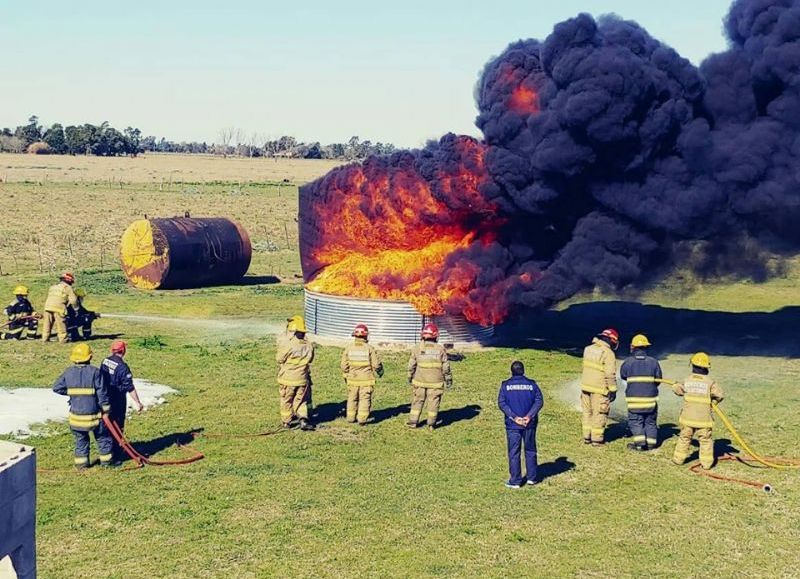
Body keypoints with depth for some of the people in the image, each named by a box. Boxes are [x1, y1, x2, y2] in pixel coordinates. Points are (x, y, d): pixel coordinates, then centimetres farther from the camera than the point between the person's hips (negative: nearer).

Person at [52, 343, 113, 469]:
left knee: (80, 439, 17)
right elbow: (102, 392, -12)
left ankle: (81, 463, 20)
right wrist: (106, 410, -4)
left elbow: (56, 387, 4)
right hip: (94, 414, -3)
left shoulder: (68, 372, -1)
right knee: (103, 437, 13)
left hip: (76, 414, 3)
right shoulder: (94, 371, -12)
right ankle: (106, 460, 19)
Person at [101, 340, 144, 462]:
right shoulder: (122, 367, -22)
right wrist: (137, 403, -13)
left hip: (106, 400, 7)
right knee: (117, 428, 4)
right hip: (117, 402, -7)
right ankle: (116, 455, 9)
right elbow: (130, 387, -20)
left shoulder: (105, 362, 1)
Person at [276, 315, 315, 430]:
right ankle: (303, 419, -1)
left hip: (287, 379, -3)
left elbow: (279, 359, -8)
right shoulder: (309, 345, -8)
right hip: (302, 379, 3)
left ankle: (286, 421, 26)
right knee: (301, 400, 16)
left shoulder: (287, 345, -22)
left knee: (287, 400, 15)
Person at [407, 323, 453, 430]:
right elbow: (445, 366, -1)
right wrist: (448, 379, 10)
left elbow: (412, 365, 2)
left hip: (420, 381, 1)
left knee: (417, 401, 11)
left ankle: (413, 422, 12)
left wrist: (410, 377, 15)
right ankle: (431, 424, 9)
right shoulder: (440, 349, -5)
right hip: (435, 381, -1)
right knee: (433, 402, 6)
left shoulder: (417, 348, -3)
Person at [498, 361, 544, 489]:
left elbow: (501, 403, -10)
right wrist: (529, 416, -13)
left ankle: (515, 481, 3)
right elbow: (539, 401, -7)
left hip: (512, 424, -2)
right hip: (530, 424, 2)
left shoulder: (506, 385, -2)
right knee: (530, 450, 15)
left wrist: (514, 417, -13)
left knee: (514, 452, 3)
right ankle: (531, 477, 21)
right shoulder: (531, 384, 2)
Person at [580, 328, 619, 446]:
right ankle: (597, 439, 8)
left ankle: (587, 437, 22)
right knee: (599, 414, 4)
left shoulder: (589, 349, 5)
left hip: (586, 386, 7)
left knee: (587, 412, 16)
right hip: (599, 389, -6)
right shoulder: (608, 353, -16)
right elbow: (610, 374, -16)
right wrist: (613, 390, -9)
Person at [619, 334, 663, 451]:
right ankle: (651, 442, 14)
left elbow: (623, 375, 8)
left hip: (634, 398, -2)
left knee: (635, 421, 6)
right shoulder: (653, 362, -4)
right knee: (650, 421, 15)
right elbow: (658, 379, 4)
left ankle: (640, 442, -6)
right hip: (650, 397, 2)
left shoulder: (628, 362, -7)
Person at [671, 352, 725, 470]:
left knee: (684, 438, 16)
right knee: (706, 440, 7)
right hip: (704, 418, -2)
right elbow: (719, 395, -9)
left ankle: (679, 458, 22)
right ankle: (706, 462, 5)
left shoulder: (687, 380, -3)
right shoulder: (710, 382, -9)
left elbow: (677, 388, 8)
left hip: (688, 417, 2)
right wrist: (712, 401, 10)